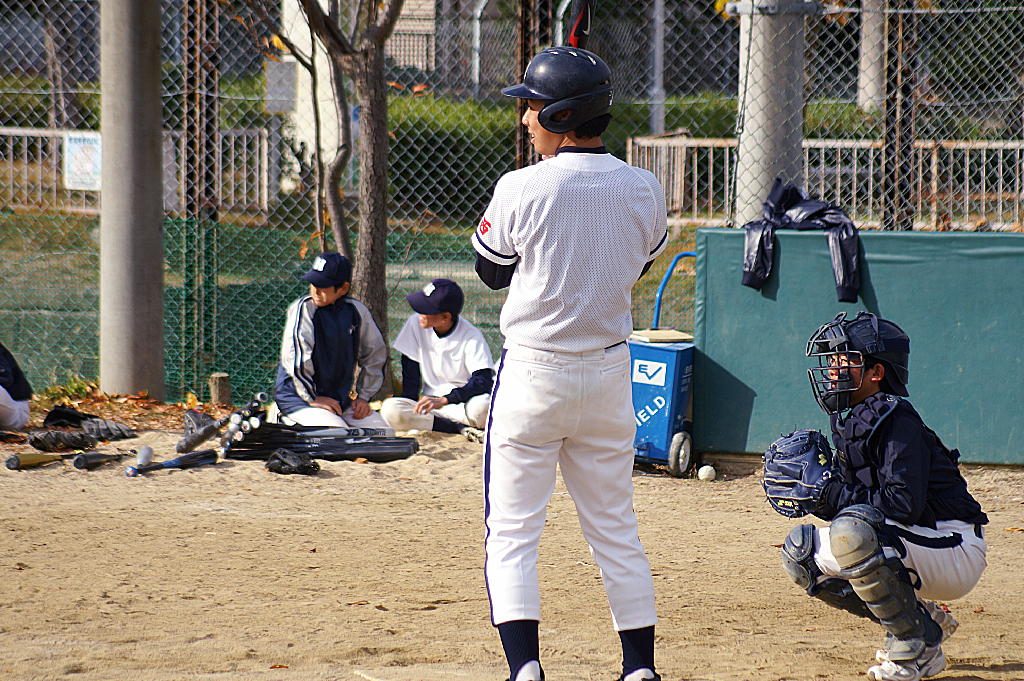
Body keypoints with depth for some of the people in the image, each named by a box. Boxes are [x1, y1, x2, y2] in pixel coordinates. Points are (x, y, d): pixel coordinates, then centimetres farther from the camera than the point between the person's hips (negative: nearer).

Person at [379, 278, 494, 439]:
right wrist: (412, 406, -11)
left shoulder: (471, 336, -11)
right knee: (389, 410, -27)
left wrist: (442, 401, -32)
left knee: (482, 406, -39)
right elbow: (410, 370, 2)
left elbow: (484, 381, -22)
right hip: (431, 400, 4)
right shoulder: (416, 324, -1)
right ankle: (461, 428, -23)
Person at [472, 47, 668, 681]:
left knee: (512, 532, 1)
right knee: (616, 529, 14)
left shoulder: (522, 189, -15)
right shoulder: (644, 192, -3)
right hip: (610, 373, 4)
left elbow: (492, 270, 1)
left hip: (534, 376, -4)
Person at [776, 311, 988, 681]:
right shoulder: (850, 422, 9)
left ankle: (919, 647, -18)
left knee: (851, 532, -33)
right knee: (801, 550, 5)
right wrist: (817, 492, -8)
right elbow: (852, 498, 11)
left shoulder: (897, 419, -18)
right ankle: (927, 619, 9)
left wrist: (836, 496, -23)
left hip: (957, 553, -10)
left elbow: (904, 505, -28)